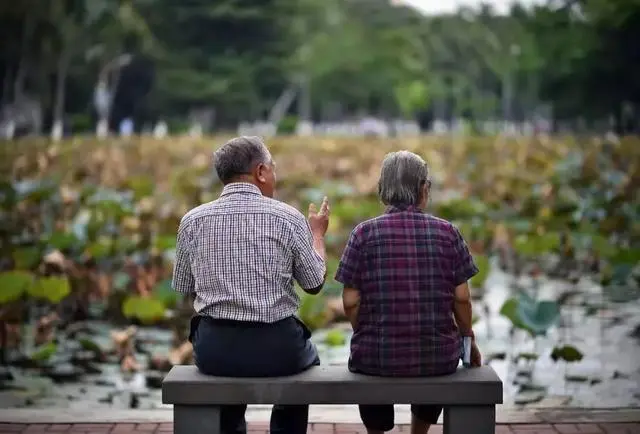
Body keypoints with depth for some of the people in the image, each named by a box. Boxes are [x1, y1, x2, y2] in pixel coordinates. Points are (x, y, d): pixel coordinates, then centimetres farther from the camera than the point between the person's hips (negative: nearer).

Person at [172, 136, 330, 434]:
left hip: (214, 348, 2)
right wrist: (317, 233, 19)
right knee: (306, 356, 33)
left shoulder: (192, 220, -1)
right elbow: (315, 283, 3)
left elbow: (183, 288, 10)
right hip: (276, 346, -1)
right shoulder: (287, 217, -7)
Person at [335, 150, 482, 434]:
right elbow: (461, 297, -2)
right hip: (438, 357, 1)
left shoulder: (364, 233, -6)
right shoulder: (447, 232, -4)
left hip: (378, 357, -1)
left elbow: (351, 301, -6)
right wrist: (468, 338, 16)